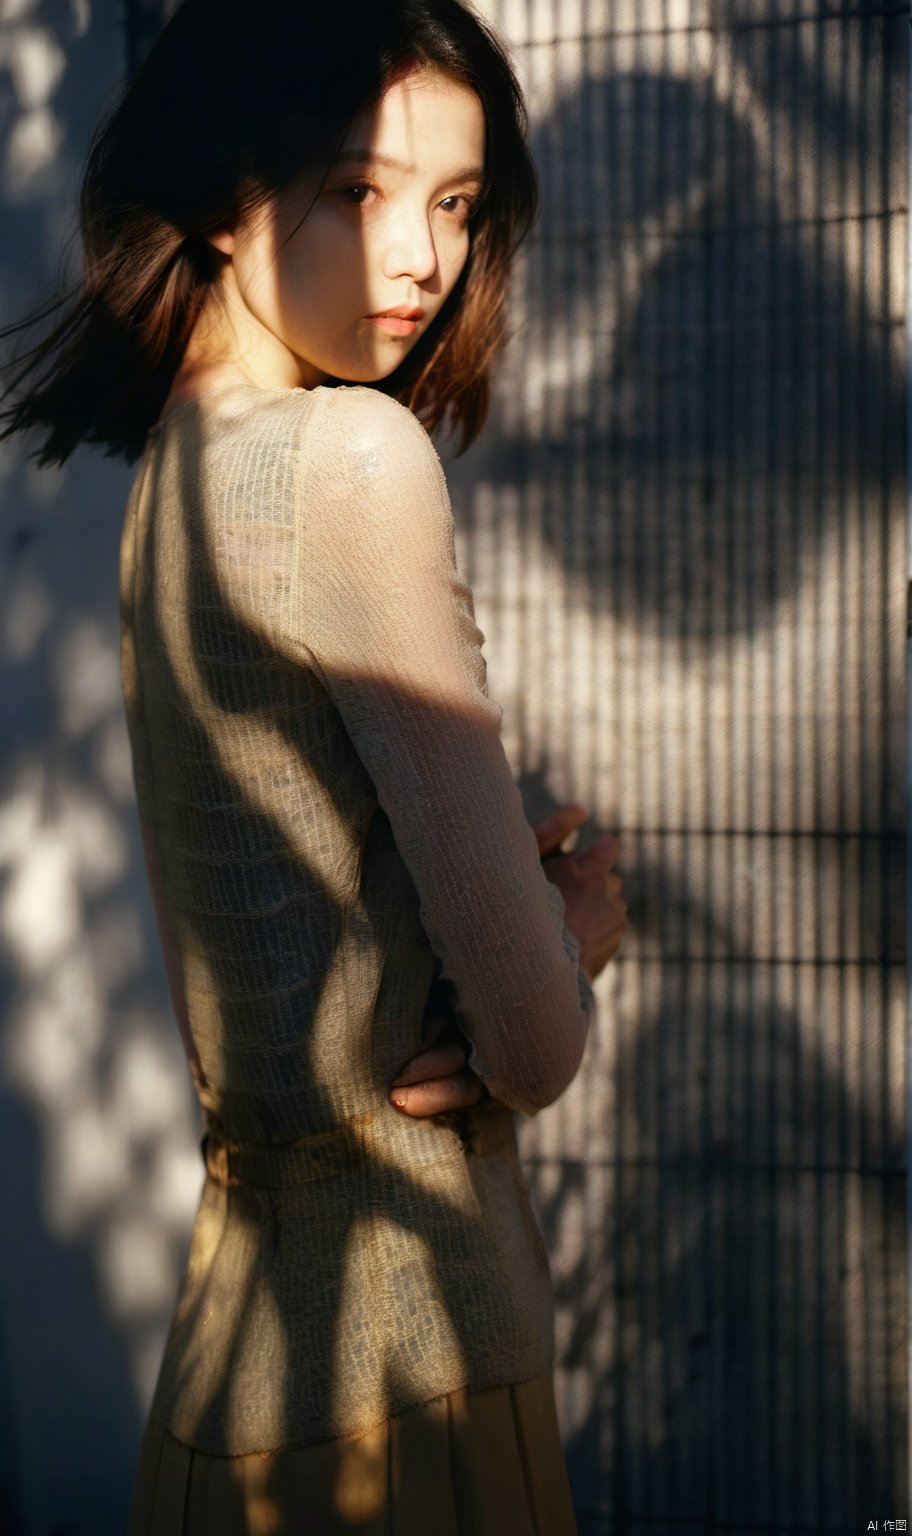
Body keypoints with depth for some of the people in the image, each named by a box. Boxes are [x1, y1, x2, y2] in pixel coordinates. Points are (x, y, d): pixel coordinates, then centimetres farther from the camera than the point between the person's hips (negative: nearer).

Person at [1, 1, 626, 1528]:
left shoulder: (173, 459, 7)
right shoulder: (353, 454, -19)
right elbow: (532, 1042, -20)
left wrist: (539, 909, -5)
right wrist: (567, 943, 3)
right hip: (403, 1300, -9)